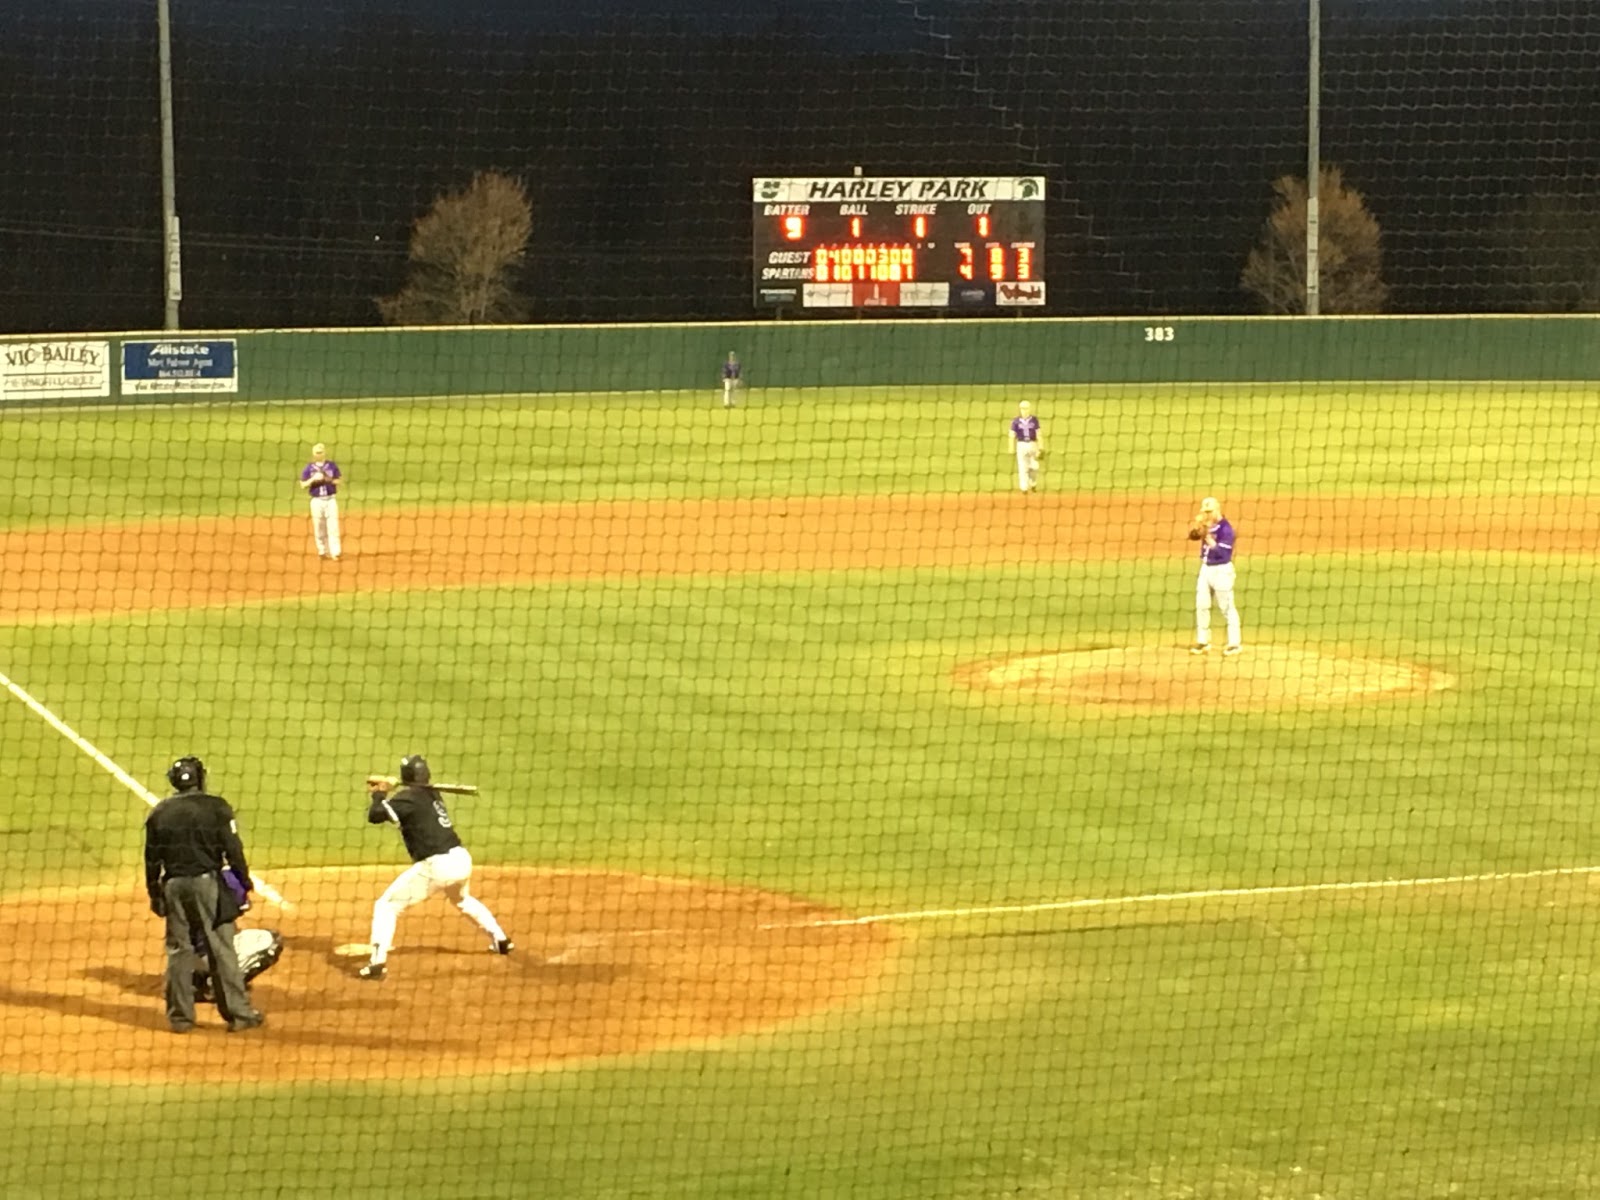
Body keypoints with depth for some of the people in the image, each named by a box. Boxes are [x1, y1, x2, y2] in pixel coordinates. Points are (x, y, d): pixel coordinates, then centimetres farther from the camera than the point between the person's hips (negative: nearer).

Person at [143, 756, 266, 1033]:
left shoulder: (159, 813, 5)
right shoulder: (214, 807, -5)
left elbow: (152, 859, 8)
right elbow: (233, 850, -7)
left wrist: (154, 894, 17)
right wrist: (245, 885, 1)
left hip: (173, 886, 3)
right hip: (207, 883, -3)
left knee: (178, 951, 9)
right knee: (221, 949, 1)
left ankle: (180, 1015, 12)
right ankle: (237, 1013, 3)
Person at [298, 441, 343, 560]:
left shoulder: (332, 465, 3)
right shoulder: (308, 468, 3)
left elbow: (340, 480, 5)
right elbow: (303, 485, 0)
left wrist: (329, 480, -13)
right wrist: (313, 479, -17)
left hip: (330, 500, -1)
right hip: (317, 501, 1)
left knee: (333, 526, -8)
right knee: (319, 528, 4)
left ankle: (335, 552, -9)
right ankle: (323, 551, 16)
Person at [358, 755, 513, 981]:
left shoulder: (409, 798, -6)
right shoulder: (432, 795, 16)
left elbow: (375, 815, -12)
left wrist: (379, 794, 6)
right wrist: (387, 791, 21)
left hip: (436, 865, -8)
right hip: (461, 858, 8)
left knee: (386, 905, -2)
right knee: (462, 899, 40)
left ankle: (378, 961, -17)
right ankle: (500, 940, 47)